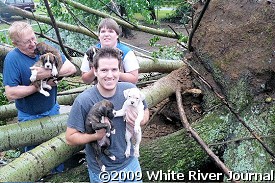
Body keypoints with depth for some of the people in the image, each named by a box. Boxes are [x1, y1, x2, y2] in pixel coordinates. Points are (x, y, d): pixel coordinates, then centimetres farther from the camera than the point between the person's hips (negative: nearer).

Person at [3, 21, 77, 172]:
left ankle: (60, 174, 46)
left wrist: (49, 73, -32)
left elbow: (71, 68, -16)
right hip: (30, 117, -3)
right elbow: (10, 93, -25)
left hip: (53, 109, 4)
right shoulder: (12, 58, -21)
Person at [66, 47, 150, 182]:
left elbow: (145, 112, 4)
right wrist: (97, 135, -31)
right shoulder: (83, 101, -23)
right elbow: (70, 138, -16)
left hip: (130, 162, 4)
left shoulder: (130, 90, -13)